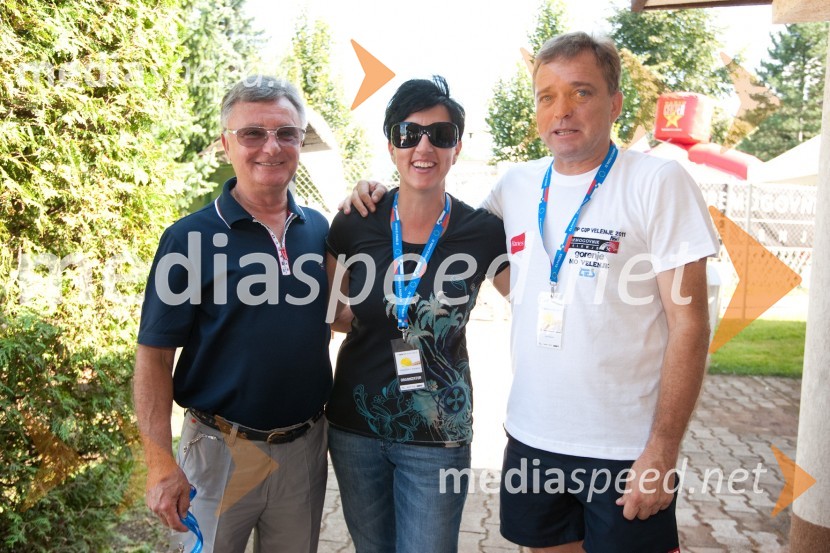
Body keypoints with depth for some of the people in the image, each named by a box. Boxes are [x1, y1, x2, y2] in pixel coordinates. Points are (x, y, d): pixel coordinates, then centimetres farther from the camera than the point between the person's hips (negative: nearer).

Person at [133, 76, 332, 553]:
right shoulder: (191, 238, -11)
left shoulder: (319, 229, 1)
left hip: (305, 448, 4)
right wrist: (161, 463, -15)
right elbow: (155, 355, -10)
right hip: (221, 452, -3)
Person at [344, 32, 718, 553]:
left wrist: (662, 450, -13)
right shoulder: (515, 186, 3)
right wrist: (379, 197, 4)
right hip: (531, 437, 4)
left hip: (626, 449, -4)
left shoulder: (660, 183, -9)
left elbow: (689, 324, -10)